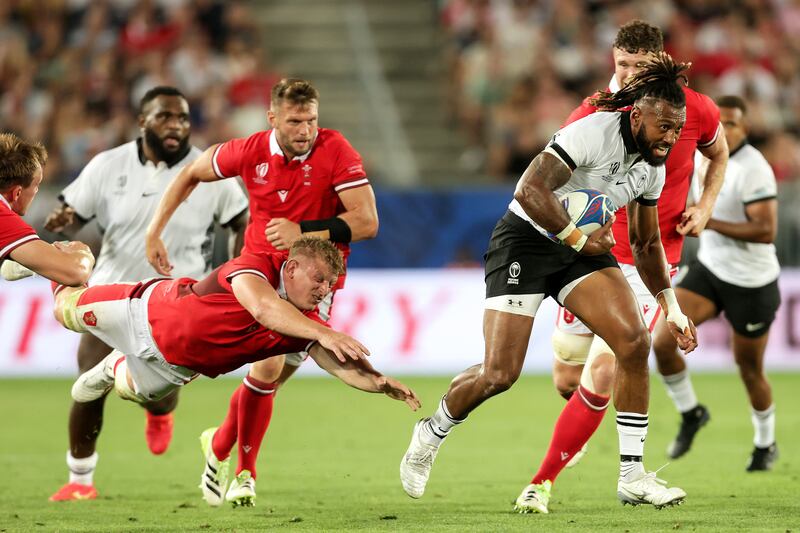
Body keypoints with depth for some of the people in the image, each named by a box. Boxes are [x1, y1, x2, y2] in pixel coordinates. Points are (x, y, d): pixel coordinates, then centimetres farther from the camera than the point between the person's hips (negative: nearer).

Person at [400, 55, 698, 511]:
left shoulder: (654, 166, 2)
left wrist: (671, 305, 8)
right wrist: (577, 237, -22)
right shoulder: (594, 132, -23)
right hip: (526, 240, -7)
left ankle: (633, 474, -7)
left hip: (584, 244, 7)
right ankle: (431, 435, 20)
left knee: (636, 341, -15)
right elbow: (531, 190, -31)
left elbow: (647, 244, 15)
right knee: (499, 375, -11)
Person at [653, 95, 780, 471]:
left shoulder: (754, 170, -22)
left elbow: (766, 231, -28)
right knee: (662, 342, -13)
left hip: (751, 284, -6)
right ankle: (690, 413, 11)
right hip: (709, 270, 6)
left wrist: (711, 223, -31)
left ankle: (765, 445, 34)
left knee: (749, 370, 9)